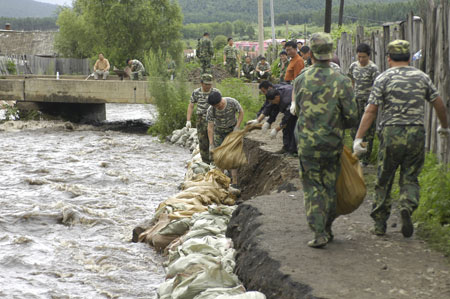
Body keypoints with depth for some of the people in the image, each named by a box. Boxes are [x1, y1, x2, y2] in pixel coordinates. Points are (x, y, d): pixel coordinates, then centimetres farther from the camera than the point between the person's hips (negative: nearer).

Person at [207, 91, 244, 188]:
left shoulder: (232, 102, -26)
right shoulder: (211, 110, -24)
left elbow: (241, 112, -8)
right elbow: (210, 127, -19)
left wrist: (237, 127, -16)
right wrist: (211, 144, -20)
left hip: (232, 131, -1)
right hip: (218, 132, 2)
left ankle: (234, 182, -11)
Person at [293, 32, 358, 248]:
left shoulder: (301, 80, -3)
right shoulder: (341, 81, -9)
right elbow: (352, 117, -7)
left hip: (307, 143, 0)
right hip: (333, 142, 0)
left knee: (312, 188, 5)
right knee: (329, 186, 15)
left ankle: (319, 233, -3)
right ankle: (327, 229, 24)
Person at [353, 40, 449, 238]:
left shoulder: (383, 78, 0)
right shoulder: (422, 77, 8)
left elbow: (371, 111, -6)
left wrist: (358, 138, -5)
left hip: (391, 132, -1)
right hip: (417, 132, 2)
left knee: (384, 180, 11)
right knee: (410, 178, 11)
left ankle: (380, 223, 15)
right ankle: (407, 207, -18)